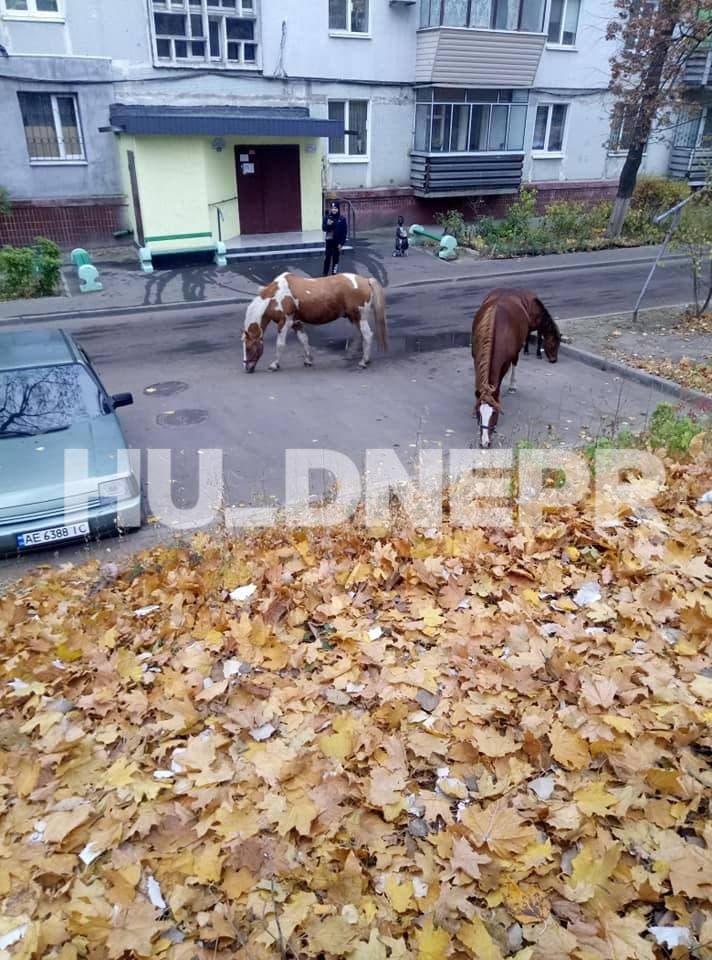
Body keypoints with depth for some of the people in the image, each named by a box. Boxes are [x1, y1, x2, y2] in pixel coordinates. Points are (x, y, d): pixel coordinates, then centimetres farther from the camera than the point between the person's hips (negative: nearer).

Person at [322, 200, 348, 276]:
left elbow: (344, 232, -5)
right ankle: (325, 274, 14)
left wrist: (341, 243, -10)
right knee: (327, 258, 3)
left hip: (337, 242, -1)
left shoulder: (342, 219, -6)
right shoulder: (327, 217, -1)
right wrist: (328, 225, -26)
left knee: (335, 258, 7)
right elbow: (323, 228, -5)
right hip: (329, 242, 1)